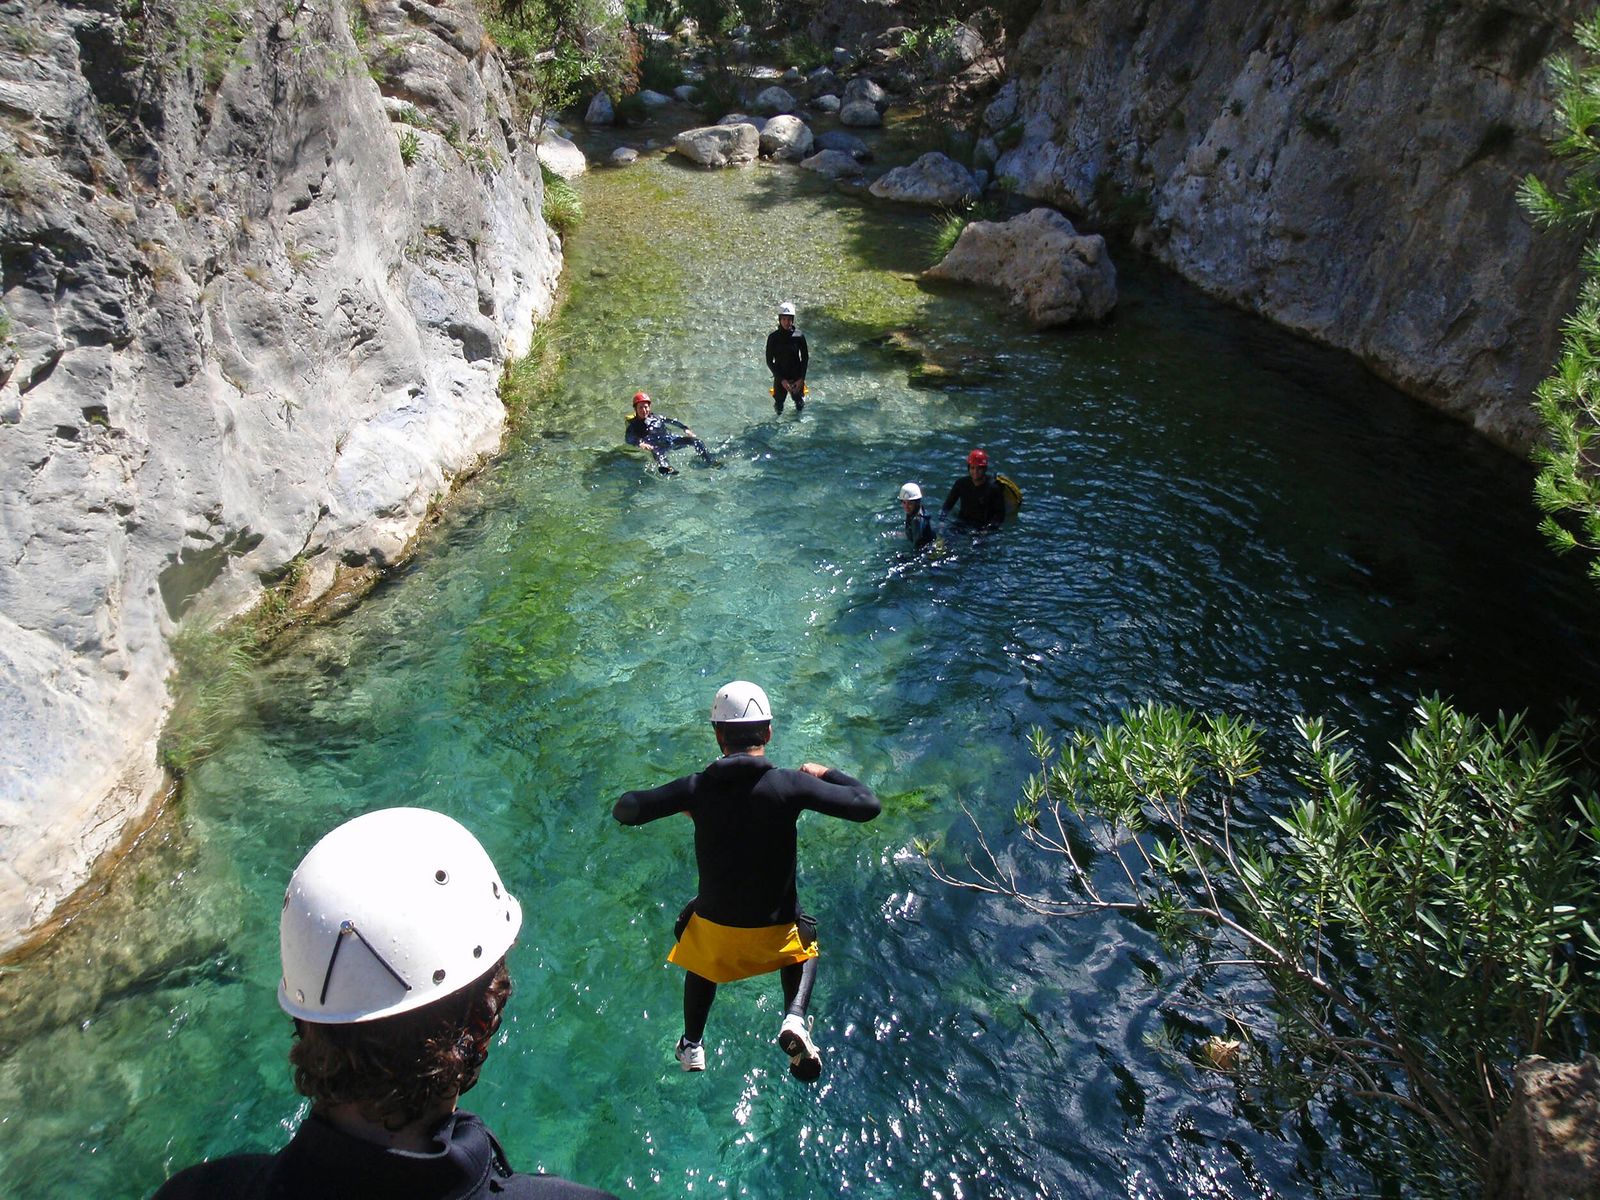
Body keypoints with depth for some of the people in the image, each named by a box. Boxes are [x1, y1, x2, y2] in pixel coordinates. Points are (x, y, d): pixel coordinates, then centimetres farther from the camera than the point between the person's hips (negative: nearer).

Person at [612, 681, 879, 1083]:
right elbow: (867, 805, -17)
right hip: (775, 926, -1)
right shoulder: (790, 784, -21)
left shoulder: (697, 786, -16)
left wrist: (681, 802, 7)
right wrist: (826, 774, 0)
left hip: (715, 922, 2)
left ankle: (691, 1046, 45)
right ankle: (795, 1018, 7)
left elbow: (625, 810, -9)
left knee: (702, 964, 36)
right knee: (805, 948, 32)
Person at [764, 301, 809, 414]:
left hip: (797, 378, 1)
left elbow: (805, 358, 0)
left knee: (800, 405, 13)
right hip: (780, 378, -1)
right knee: (778, 407, 9)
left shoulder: (799, 336, -9)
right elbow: (769, 361, -8)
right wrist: (782, 380, -14)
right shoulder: (773, 337, -12)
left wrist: (801, 378, -8)